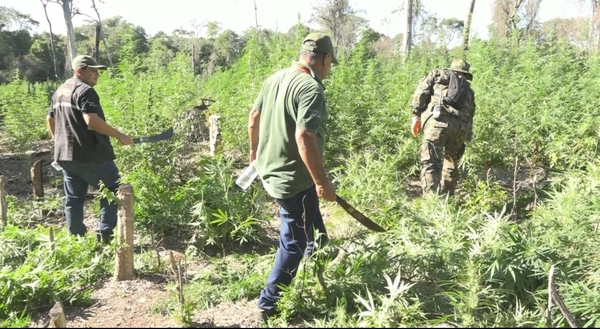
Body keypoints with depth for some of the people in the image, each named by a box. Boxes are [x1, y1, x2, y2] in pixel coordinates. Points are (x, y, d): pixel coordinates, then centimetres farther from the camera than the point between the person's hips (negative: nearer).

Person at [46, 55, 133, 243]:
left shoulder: (59, 91, 18)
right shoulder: (85, 91, -13)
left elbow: (50, 119, 26)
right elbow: (92, 121, -26)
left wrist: (58, 141, 36)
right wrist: (119, 136, -21)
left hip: (64, 155, 9)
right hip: (90, 155, -9)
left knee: (74, 198, 12)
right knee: (113, 192, 2)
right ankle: (105, 235, -1)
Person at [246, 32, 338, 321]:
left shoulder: (275, 78, 6)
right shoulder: (311, 88, -21)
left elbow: (254, 117, 16)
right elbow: (304, 138, -31)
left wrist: (255, 151, 30)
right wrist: (322, 182, -24)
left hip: (270, 171, 9)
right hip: (294, 179, -9)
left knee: (296, 236, 27)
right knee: (296, 242, 7)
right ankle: (270, 303, 19)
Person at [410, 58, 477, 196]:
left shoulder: (437, 73, 25)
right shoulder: (468, 90, 33)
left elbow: (421, 92, 8)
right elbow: (470, 116, 29)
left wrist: (416, 116, 7)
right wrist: (465, 138, 34)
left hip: (439, 118, -4)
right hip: (461, 125, 4)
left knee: (430, 162, -11)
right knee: (451, 163, 21)